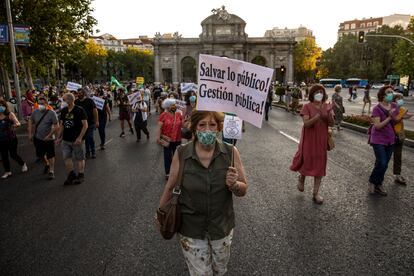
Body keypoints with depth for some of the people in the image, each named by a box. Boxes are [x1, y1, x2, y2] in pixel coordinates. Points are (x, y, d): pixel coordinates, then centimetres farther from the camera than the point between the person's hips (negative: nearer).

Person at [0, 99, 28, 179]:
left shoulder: (10, 114, -11)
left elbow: (18, 123, -21)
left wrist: (16, 124, -43)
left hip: (11, 139, -4)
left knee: (13, 155, 4)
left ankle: (23, 165, 31)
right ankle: (7, 172, 25)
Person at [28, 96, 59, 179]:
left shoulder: (52, 113, -16)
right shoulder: (35, 112, -2)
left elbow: (56, 126, -17)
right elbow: (30, 122, 12)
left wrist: (49, 135, -20)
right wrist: (30, 133, 5)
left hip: (48, 139, -5)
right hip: (37, 138, 5)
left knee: (50, 156, 4)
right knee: (40, 155, 18)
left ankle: (51, 171, 18)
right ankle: (46, 165, 45)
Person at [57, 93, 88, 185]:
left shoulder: (79, 110, -11)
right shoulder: (63, 111, 7)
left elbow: (85, 125, -14)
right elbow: (61, 125, 16)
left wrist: (80, 138, -20)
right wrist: (59, 137, 11)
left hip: (76, 140, -6)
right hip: (66, 139, 6)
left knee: (79, 158, 6)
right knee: (66, 157, 5)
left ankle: (81, 176, 20)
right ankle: (71, 175, 20)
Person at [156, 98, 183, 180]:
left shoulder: (178, 114, 1)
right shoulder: (163, 115, -10)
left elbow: (182, 125, 10)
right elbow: (159, 127, -10)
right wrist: (158, 138, -15)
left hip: (177, 139, 3)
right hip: (167, 139, -3)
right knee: (167, 156, 9)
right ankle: (167, 173, 21)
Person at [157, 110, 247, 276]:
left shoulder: (231, 153, -12)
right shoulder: (181, 154, -14)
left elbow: (243, 191, -4)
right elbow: (170, 187, 0)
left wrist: (234, 185, -25)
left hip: (222, 227, 2)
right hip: (190, 229, -1)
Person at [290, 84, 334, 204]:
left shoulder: (327, 106, 3)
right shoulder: (307, 107, -9)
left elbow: (331, 124, -3)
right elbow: (306, 124, -20)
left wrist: (329, 114, -21)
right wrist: (319, 115, -31)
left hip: (321, 140, 4)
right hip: (309, 139, -3)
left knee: (319, 165, 5)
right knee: (307, 161, 8)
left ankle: (316, 193, 15)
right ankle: (301, 178, 44)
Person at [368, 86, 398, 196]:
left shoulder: (394, 106, 2)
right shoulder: (377, 108, -15)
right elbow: (377, 126, -20)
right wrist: (389, 117, -24)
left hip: (390, 139, 6)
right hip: (378, 140, -6)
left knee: (384, 164, 10)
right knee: (382, 163, -13)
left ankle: (378, 185, 25)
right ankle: (372, 182, 11)